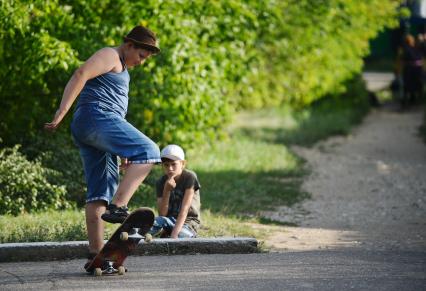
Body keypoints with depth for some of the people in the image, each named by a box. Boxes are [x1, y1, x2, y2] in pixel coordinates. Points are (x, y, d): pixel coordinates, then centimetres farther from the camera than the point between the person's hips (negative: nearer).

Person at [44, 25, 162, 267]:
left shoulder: (122, 69, 32)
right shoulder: (110, 56, 0)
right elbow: (81, 75, -15)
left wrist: (124, 150, 30)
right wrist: (62, 113, -24)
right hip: (96, 118, -10)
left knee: (100, 192, 4)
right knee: (148, 151, -21)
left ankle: (96, 252, 1)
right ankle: (118, 207, -31)